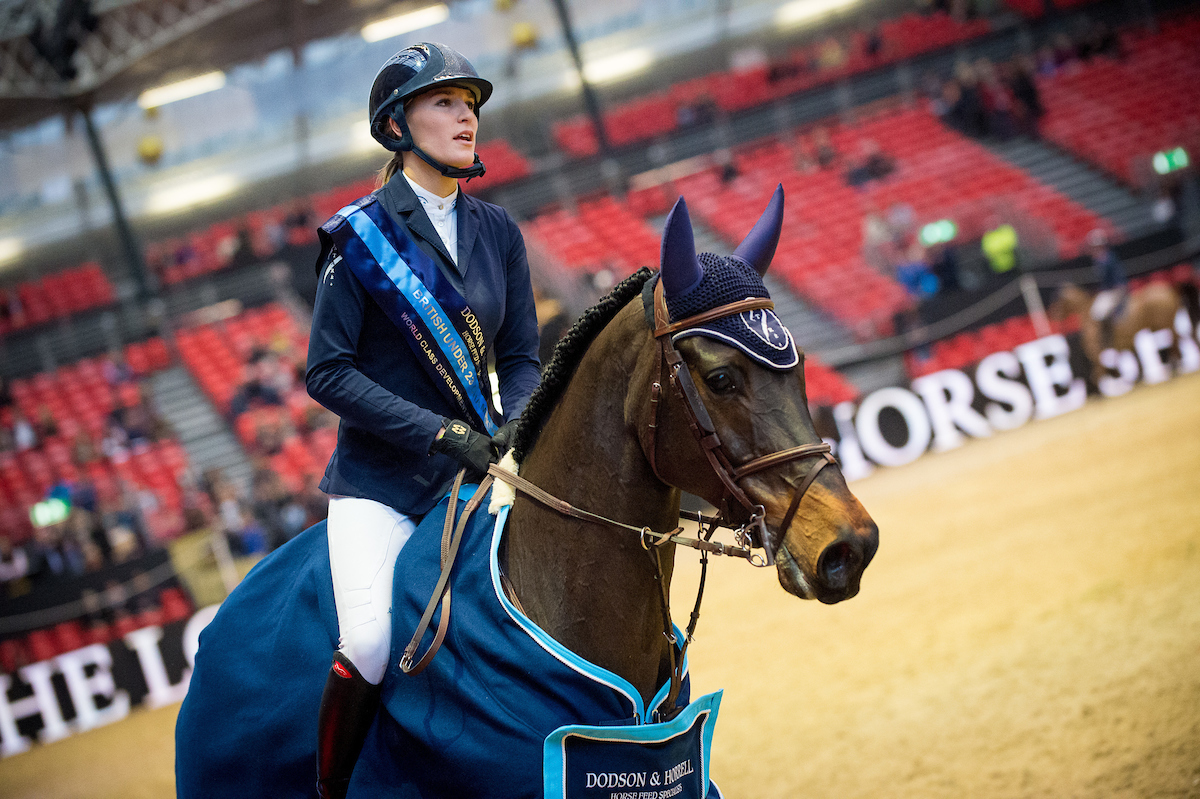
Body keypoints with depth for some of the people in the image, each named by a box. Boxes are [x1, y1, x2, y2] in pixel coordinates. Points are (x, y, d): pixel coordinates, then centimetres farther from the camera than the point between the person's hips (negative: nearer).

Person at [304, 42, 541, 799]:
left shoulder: (498, 231, 9)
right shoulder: (361, 233, -5)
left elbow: (523, 359, 11)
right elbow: (328, 372, -9)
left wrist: (513, 429, -10)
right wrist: (441, 431, -18)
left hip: (478, 471, 5)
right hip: (381, 477, -5)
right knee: (371, 646, -25)